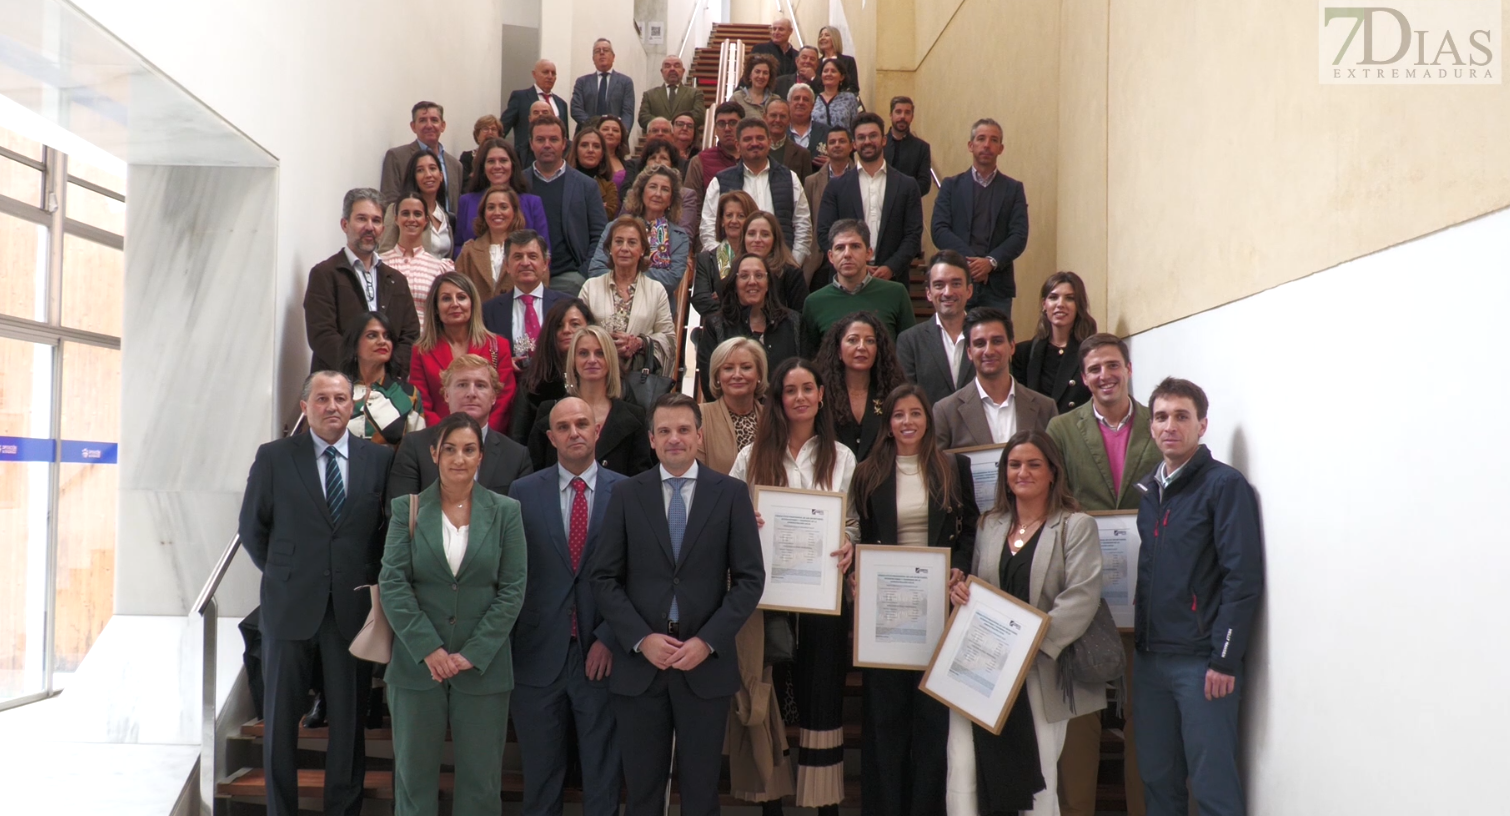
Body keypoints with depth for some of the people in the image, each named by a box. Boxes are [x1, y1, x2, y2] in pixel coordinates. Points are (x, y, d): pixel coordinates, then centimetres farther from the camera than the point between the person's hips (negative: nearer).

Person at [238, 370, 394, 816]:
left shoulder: (379, 458, 2)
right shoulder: (273, 457, 0)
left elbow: (390, 528, 8)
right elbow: (251, 528, 7)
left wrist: (368, 577, 3)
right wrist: (284, 574, 7)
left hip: (354, 607, 0)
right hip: (290, 606, 0)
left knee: (348, 720, 7)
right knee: (281, 718, 10)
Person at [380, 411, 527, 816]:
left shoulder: (505, 511, 1)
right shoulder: (407, 508, 2)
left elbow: (513, 590, -2)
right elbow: (392, 583, -4)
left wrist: (472, 653, -11)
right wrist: (429, 649, -13)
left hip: (483, 665, 0)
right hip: (417, 664, 0)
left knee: (480, 779, 6)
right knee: (414, 773, 8)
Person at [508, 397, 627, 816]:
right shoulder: (523, 492, 2)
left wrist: (610, 637, -8)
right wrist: (506, 645, -3)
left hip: (603, 652, -1)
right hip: (539, 652, 1)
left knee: (603, 774, 12)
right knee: (539, 776, 14)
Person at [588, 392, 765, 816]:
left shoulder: (731, 494, 1)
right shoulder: (626, 494, 3)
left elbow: (750, 579, -2)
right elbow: (604, 577, 1)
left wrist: (708, 641, -11)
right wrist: (641, 639, -11)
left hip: (706, 663, 0)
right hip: (638, 663, 1)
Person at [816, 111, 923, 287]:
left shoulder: (907, 185, 8)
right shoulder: (836, 187, 8)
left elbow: (913, 235, 4)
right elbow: (824, 234, 3)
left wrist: (891, 268, -11)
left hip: (893, 280, 0)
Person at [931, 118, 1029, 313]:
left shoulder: (1014, 188, 12)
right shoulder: (951, 185, 10)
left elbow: (1019, 236, 2)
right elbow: (939, 231, 0)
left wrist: (991, 262, -14)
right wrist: (970, 260, -13)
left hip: (997, 286, 1)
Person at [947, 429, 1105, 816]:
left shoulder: (1076, 526, -1)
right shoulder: (990, 525, 16)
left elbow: (1082, 597, -13)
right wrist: (961, 590, 0)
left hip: (1041, 672, -4)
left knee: (1038, 778, 2)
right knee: (964, 770, -8)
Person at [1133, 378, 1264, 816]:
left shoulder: (1225, 484, -7)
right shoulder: (1148, 490, 13)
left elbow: (1243, 577, -13)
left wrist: (1224, 659, -16)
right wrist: (1140, 641, 11)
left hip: (1201, 662, -6)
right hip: (1150, 658, 6)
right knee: (1157, 778, 12)